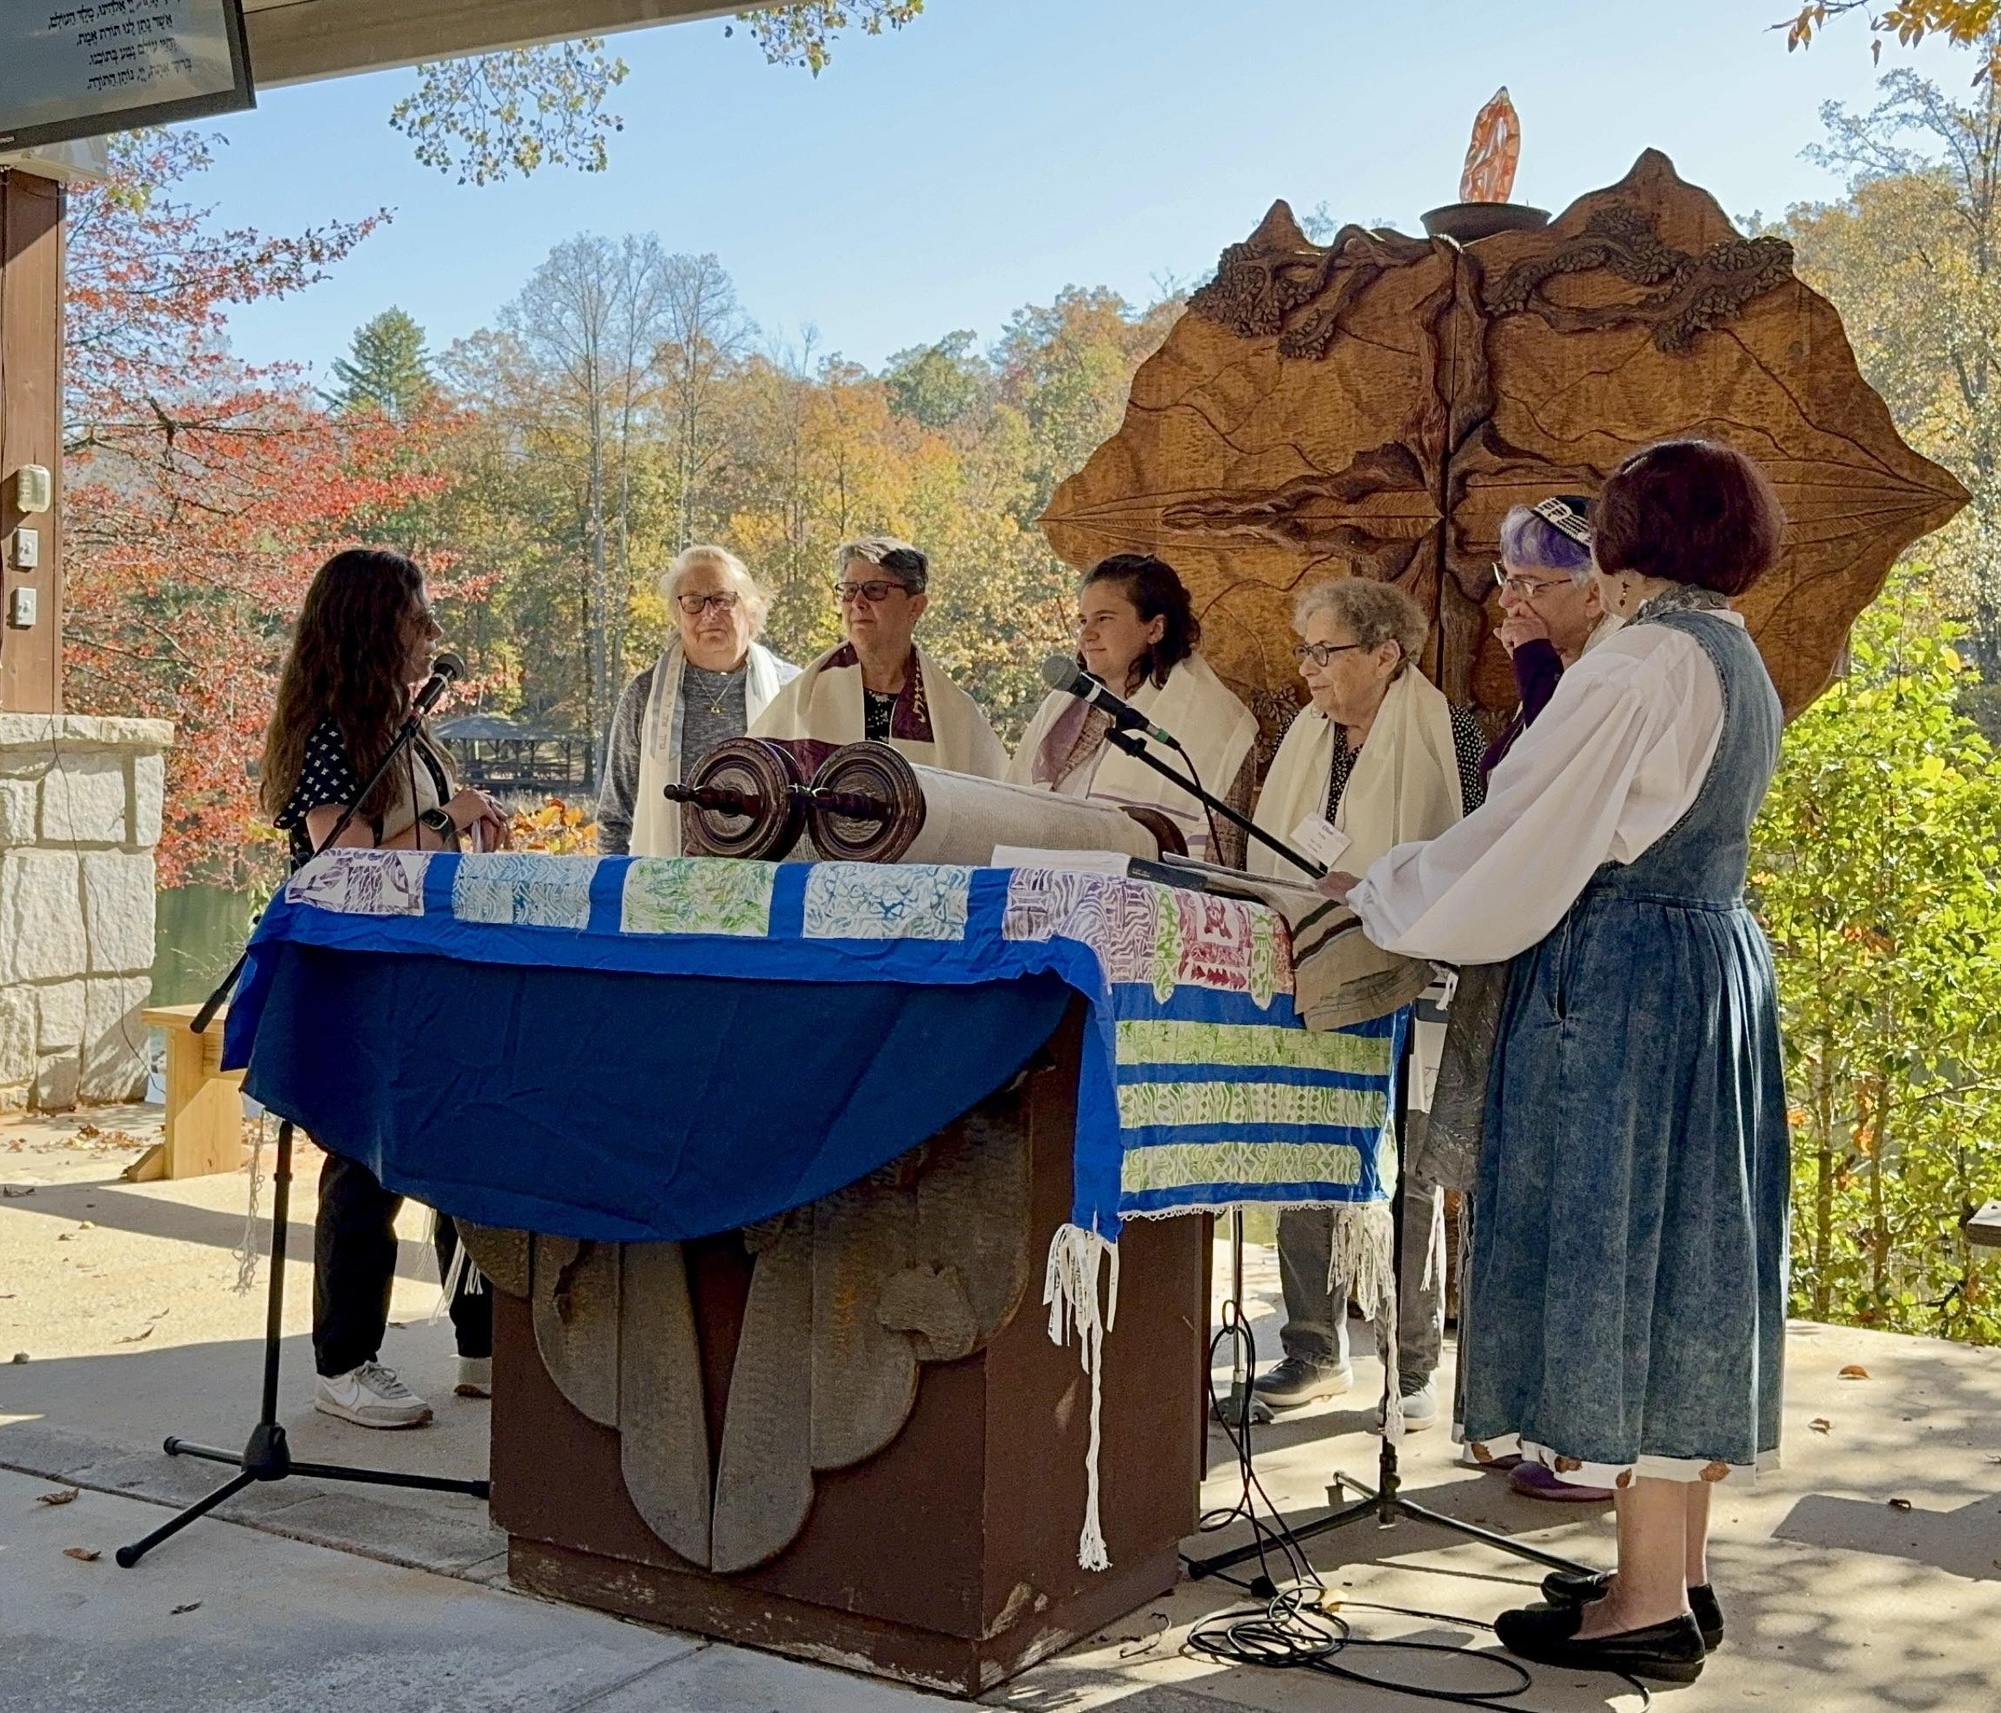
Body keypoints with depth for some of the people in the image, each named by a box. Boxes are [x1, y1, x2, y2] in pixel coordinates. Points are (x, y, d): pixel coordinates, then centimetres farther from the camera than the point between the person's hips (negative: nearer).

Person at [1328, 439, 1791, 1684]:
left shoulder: (1645, 662, -16)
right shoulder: (1742, 667, 14)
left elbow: (1521, 838, -15)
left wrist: (1375, 889, -2)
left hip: (1621, 987, -10)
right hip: (1716, 967, 10)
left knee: (1616, 1256, -3)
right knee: (1685, 1264, 12)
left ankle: (1648, 1604, 4)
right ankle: (1683, 1572, 21)